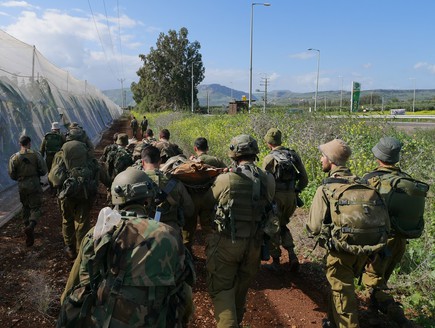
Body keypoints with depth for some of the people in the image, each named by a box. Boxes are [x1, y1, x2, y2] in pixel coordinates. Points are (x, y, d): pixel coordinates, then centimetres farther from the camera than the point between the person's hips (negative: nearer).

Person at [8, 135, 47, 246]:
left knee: (26, 208, 21)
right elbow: (44, 170, -7)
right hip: (35, 185, -2)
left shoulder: (14, 158, -3)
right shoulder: (36, 155, -7)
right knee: (35, 208, 2)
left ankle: (28, 226, 26)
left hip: (22, 186, 2)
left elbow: (12, 175, -1)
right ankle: (31, 226, -21)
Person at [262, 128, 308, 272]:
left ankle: (276, 262, 21)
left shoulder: (269, 158, -12)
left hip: (276, 197, -5)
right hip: (291, 198, 5)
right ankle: (292, 256, 13)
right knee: (283, 225, 25)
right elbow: (304, 179, 7)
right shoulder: (294, 155, 4)